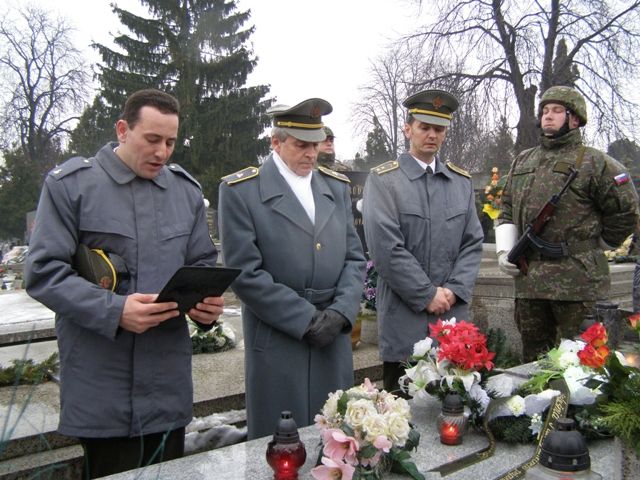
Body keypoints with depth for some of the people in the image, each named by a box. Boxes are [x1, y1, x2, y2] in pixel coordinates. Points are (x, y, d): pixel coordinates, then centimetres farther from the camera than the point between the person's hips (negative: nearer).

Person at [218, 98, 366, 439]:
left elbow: (354, 257, 9)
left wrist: (340, 312, -7)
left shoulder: (337, 186, 11)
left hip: (334, 335, 5)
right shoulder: (240, 191, -6)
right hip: (277, 339, -4)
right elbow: (246, 273, -11)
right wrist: (306, 319, -13)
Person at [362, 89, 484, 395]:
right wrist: (427, 295, -12)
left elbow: (473, 243, 8)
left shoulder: (462, 181, 11)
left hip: (454, 313, 4)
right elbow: (385, 247, -13)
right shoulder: (382, 180, -5)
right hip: (404, 317, -4)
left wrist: (454, 290, -6)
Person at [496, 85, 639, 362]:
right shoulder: (522, 162, 15)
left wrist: (590, 250, 8)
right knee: (532, 357, 15)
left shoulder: (594, 163, -2)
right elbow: (507, 211, 19)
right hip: (528, 280, 5)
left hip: (578, 281, -5)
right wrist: (504, 251, 6)